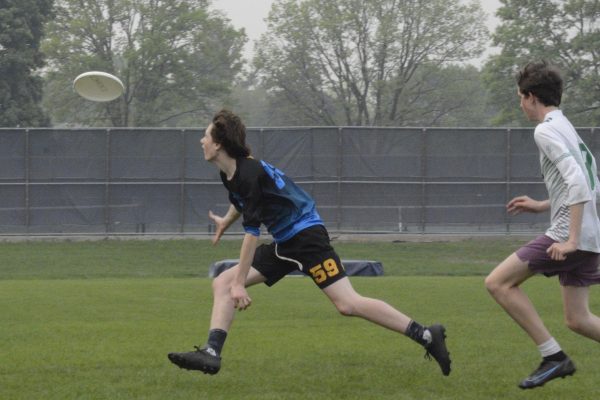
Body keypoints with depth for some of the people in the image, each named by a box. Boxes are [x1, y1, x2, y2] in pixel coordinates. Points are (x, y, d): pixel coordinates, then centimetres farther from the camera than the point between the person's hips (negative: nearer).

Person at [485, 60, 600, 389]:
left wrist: (571, 239, -24)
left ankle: (553, 356, -6)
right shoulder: (567, 128, 19)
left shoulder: (547, 131, -11)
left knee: (498, 282, -3)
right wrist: (543, 206, 26)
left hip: (567, 236, -9)